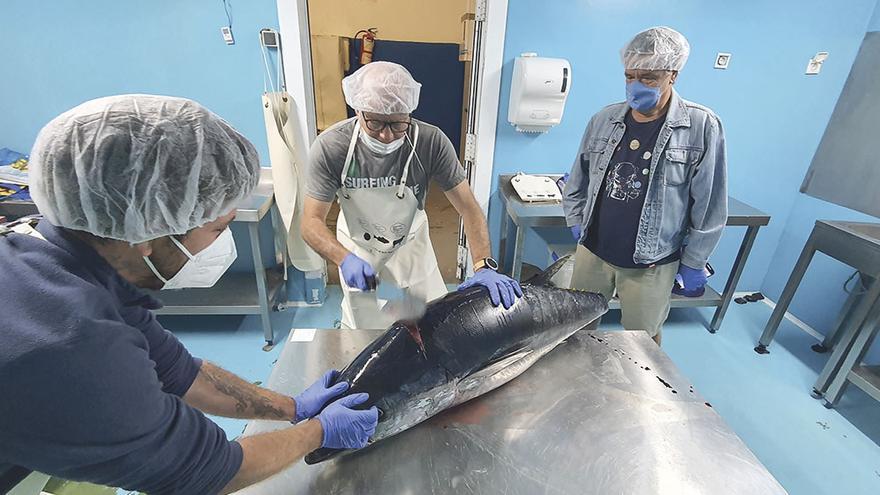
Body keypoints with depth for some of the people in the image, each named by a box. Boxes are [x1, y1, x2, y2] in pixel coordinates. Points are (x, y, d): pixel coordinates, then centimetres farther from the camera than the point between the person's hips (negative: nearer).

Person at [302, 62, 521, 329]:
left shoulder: (432, 141, -28)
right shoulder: (329, 147, -28)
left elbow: (469, 208, -24)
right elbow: (312, 222, -24)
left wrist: (484, 265, -37)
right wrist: (345, 259, -42)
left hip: (411, 244, 1)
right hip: (358, 250, 0)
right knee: (363, 328, 17)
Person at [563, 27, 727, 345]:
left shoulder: (702, 127, -9)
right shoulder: (604, 119, 1)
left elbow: (709, 206, -6)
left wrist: (694, 263, -3)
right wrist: (575, 222, 8)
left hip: (651, 263, -3)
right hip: (592, 251, 4)